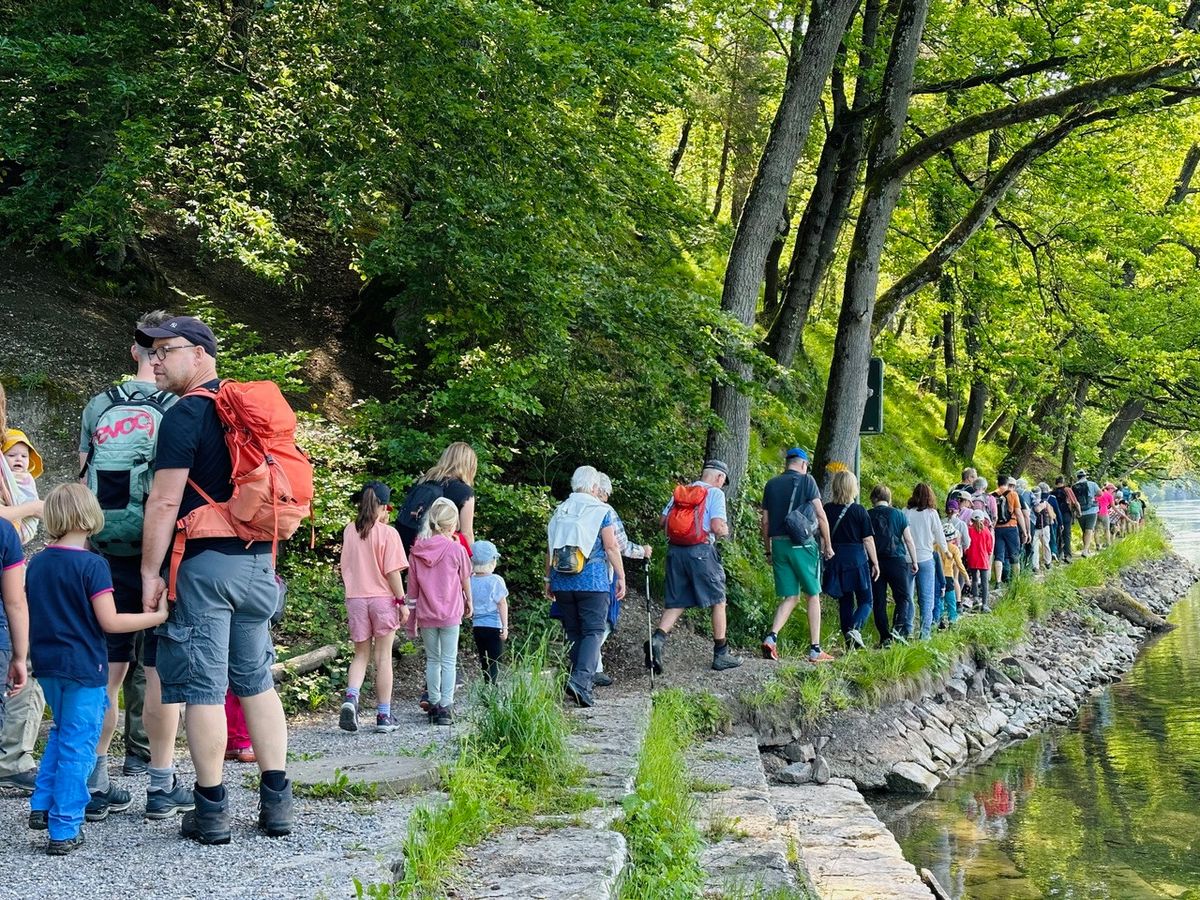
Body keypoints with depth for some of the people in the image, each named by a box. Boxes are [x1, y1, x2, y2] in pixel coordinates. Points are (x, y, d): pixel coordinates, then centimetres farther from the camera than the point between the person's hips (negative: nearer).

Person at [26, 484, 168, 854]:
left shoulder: (36, 564, 4)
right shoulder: (92, 565, -15)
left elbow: (29, 615, 12)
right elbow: (109, 621, -17)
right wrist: (157, 616, -10)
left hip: (47, 666, 6)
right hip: (83, 669, -6)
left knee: (62, 733, 26)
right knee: (77, 746, 0)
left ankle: (42, 807, 24)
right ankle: (64, 830, 2)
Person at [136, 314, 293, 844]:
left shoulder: (186, 414, -9)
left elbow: (165, 502, -15)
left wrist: (150, 571, -10)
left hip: (204, 563, -7)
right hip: (257, 562, 8)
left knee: (202, 690, -1)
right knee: (257, 682, 12)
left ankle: (212, 813, 2)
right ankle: (277, 805, 12)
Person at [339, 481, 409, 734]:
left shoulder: (349, 531, 4)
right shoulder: (387, 533, -9)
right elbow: (393, 572, -12)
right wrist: (401, 601, -5)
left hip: (355, 598, 3)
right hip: (383, 599, -3)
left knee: (361, 654, 13)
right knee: (383, 657, 5)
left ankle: (351, 697, -13)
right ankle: (384, 716, 9)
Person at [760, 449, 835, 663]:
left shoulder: (771, 484, 11)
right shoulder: (806, 480, -2)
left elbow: (765, 521, 11)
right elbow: (821, 515, -6)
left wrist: (768, 550, 18)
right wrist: (828, 545, 2)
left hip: (778, 543, 4)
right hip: (803, 543, -4)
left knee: (790, 597, 9)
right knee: (813, 596, 7)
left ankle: (771, 637, -13)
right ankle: (815, 649, 5)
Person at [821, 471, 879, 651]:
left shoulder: (827, 510, 1)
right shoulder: (859, 511, -7)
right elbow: (868, 540, -5)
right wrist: (875, 562, 3)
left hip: (836, 560, 3)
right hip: (857, 559, -3)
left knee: (844, 602, 12)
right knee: (866, 601, 6)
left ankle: (849, 640, 11)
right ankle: (855, 628, -19)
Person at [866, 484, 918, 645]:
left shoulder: (867, 516, 3)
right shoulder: (898, 514, 2)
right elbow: (909, 540, 3)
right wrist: (914, 562, 12)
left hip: (875, 562, 1)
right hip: (897, 560, -1)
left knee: (878, 601, 5)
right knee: (903, 597, 5)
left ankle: (885, 637, 2)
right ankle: (898, 628, -17)